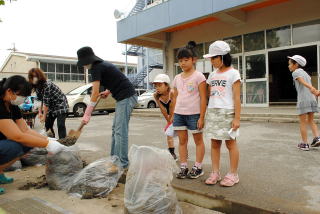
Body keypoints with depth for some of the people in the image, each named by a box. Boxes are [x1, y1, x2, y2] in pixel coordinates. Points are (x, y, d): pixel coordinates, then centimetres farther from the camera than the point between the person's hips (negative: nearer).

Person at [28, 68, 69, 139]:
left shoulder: (47, 84, -24)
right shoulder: (37, 86, 0)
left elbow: (46, 102, -24)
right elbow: (42, 100, 5)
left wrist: (44, 116, -19)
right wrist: (40, 112, -4)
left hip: (61, 105, -8)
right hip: (51, 107, 8)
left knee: (60, 125, -17)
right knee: (48, 125, 4)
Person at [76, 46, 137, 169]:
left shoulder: (96, 68, -10)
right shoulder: (103, 64, 18)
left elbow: (95, 93, -12)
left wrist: (87, 114, -8)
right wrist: (108, 91, 16)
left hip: (126, 97, -10)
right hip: (124, 97, 10)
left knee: (120, 131, -11)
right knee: (115, 129, 12)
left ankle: (123, 163, -7)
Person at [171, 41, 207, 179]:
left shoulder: (198, 76, -6)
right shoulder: (177, 78, 9)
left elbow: (203, 98, -9)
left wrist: (201, 117, -13)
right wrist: (173, 115, 11)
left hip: (194, 114, -5)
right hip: (179, 113, 5)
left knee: (198, 140, 9)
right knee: (182, 141, 9)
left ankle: (198, 167, 19)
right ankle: (183, 167, 18)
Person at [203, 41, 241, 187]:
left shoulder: (233, 73, -3)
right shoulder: (212, 75, 15)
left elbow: (236, 98, -7)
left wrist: (237, 118, -12)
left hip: (227, 112, -6)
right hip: (212, 112, 6)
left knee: (230, 143, 1)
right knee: (214, 143, 8)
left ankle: (233, 174, 12)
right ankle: (215, 173, 17)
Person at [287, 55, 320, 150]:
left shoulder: (295, 72, 1)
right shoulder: (305, 73, 22)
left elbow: (302, 81, -18)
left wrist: (311, 88, -33)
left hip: (303, 100, -7)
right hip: (312, 99, 7)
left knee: (303, 122, 1)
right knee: (311, 121, 18)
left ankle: (304, 144, 4)